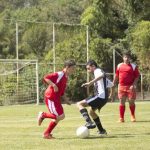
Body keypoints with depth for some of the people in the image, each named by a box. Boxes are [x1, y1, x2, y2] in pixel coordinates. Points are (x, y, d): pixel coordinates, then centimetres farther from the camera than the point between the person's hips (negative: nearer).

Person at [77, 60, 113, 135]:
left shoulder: (97, 71, -5)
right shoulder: (100, 72, 25)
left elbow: (101, 75, -33)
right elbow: (111, 85, 32)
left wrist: (91, 82, -39)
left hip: (100, 96, -10)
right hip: (104, 98, 10)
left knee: (80, 104, -14)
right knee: (91, 111, 31)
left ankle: (89, 122, -31)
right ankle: (101, 130, 34)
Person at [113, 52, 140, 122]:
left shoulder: (133, 66, 1)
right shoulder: (119, 66, 10)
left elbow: (137, 76, -1)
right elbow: (116, 76, 18)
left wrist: (133, 85, -13)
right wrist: (113, 83, 15)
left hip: (130, 87, -2)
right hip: (121, 86, 2)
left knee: (131, 101, 1)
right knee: (122, 102, 2)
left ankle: (132, 117, 20)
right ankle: (121, 118, 6)